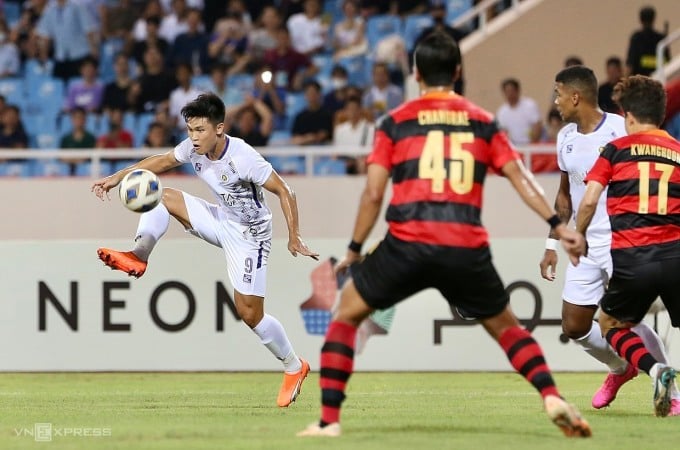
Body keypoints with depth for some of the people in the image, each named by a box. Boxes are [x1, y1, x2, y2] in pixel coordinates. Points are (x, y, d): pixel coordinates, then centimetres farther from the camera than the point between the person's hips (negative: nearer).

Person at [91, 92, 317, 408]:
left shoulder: (243, 158, -31)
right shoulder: (194, 148, -11)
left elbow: (284, 191, -23)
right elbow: (161, 161, 7)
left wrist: (294, 237, -25)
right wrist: (118, 177, -2)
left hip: (248, 234, -7)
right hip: (220, 220, 7)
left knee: (250, 314, -6)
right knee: (162, 197, -9)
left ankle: (294, 367, 14)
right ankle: (138, 258, -11)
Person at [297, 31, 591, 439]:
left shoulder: (396, 122, 8)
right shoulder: (483, 122, 14)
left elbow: (373, 194, 3)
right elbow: (520, 178, 6)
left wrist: (354, 249, 12)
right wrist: (558, 225, 5)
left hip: (408, 243, -2)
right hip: (468, 248, 2)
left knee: (346, 314, 16)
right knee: (506, 326, 22)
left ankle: (329, 420, 5)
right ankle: (553, 399, 0)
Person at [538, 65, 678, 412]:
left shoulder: (620, 131, -13)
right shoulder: (566, 137, 9)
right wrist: (553, 244, 16)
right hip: (586, 247, 7)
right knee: (574, 326, 5)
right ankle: (621, 368, 31)